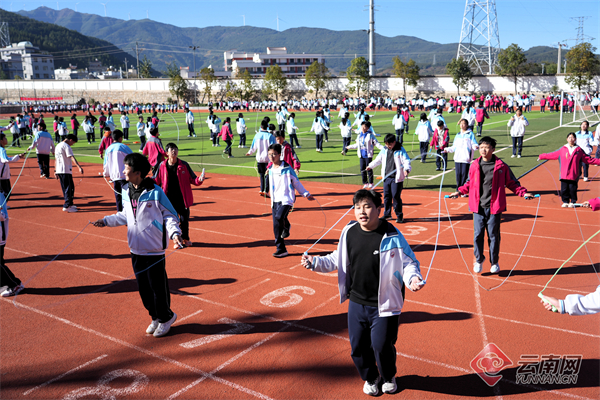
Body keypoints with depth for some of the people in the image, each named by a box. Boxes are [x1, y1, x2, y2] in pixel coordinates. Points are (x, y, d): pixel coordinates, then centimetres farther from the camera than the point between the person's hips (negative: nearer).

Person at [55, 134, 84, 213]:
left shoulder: (58, 146, 18)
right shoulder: (66, 146, -11)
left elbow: (56, 159, 22)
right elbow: (72, 157, -25)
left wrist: (55, 170, 27)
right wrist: (79, 167, -34)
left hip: (59, 171, 9)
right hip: (65, 171, -9)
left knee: (71, 187, 18)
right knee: (69, 188, -4)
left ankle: (70, 204, 27)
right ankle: (66, 206, -5)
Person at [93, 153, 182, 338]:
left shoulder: (156, 192, -14)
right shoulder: (126, 192, 6)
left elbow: (169, 215, -8)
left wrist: (174, 233, -22)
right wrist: (106, 220, 15)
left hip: (154, 250, -6)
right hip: (135, 249, 6)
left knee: (158, 286, 3)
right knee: (143, 287, 13)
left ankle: (165, 317, 25)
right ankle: (155, 317, 31)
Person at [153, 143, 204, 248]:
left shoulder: (184, 165, -2)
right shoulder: (162, 166, -1)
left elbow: (192, 179, 1)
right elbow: (156, 181, 8)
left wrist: (199, 180, -19)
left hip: (183, 199, 0)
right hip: (169, 199, 0)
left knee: (184, 220, 8)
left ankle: (185, 238, 31)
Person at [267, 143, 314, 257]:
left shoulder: (287, 168, -7)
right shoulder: (271, 169, 11)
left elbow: (296, 182, 0)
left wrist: (306, 194, -2)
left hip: (286, 199, -6)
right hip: (275, 201, 6)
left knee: (279, 217, -31)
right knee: (276, 226, 2)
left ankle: (286, 226, 1)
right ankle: (281, 249, 12)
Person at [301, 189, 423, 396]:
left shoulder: (392, 236, -15)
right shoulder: (349, 232, -1)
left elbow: (408, 262, -7)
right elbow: (337, 260, 12)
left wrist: (413, 278, -26)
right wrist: (315, 262, 1)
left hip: (384, 305, -4)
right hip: (356, 303, 4)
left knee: (382, 346, 3)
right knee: (358, 346, 12)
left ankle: (388, 377, 37)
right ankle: (370, 378, 41)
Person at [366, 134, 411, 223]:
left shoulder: (400, 150, -5)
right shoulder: (384, 150, 11)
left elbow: (406, 161, -10)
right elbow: (378, 160, 26)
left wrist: (407, 169, -28)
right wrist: (370, 166, 32)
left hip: (396, 179, -5)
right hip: (386, 178, 5)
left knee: (396, 196, -6)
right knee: (386, 196, 9)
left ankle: (399, 216, 5)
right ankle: (387, 214, 22)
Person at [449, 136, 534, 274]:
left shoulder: (501, 166, 0)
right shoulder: (474, 166, 6)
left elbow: (512, 183, 8)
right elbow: (470, 183, 20)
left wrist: (523, 193, -2)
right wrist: (459, 191, 10)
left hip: (494, 207, -2)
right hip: (478, 207, 2)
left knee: (493, 235, 5)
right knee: (478, 234, 2)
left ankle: (494, 263, 22)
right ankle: (479, 260, 22)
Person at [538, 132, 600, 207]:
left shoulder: (579, 150, 5)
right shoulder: (562, 149, 7)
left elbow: (588, 159, 9)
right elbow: (552, 155, 15)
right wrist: (541, 157, 16)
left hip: (574, 175, -1)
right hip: (564, 175, 1)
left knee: (573, 189, 0)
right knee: (564, 189, 2)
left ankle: (573, 202, 16)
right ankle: (565, 202, 16)